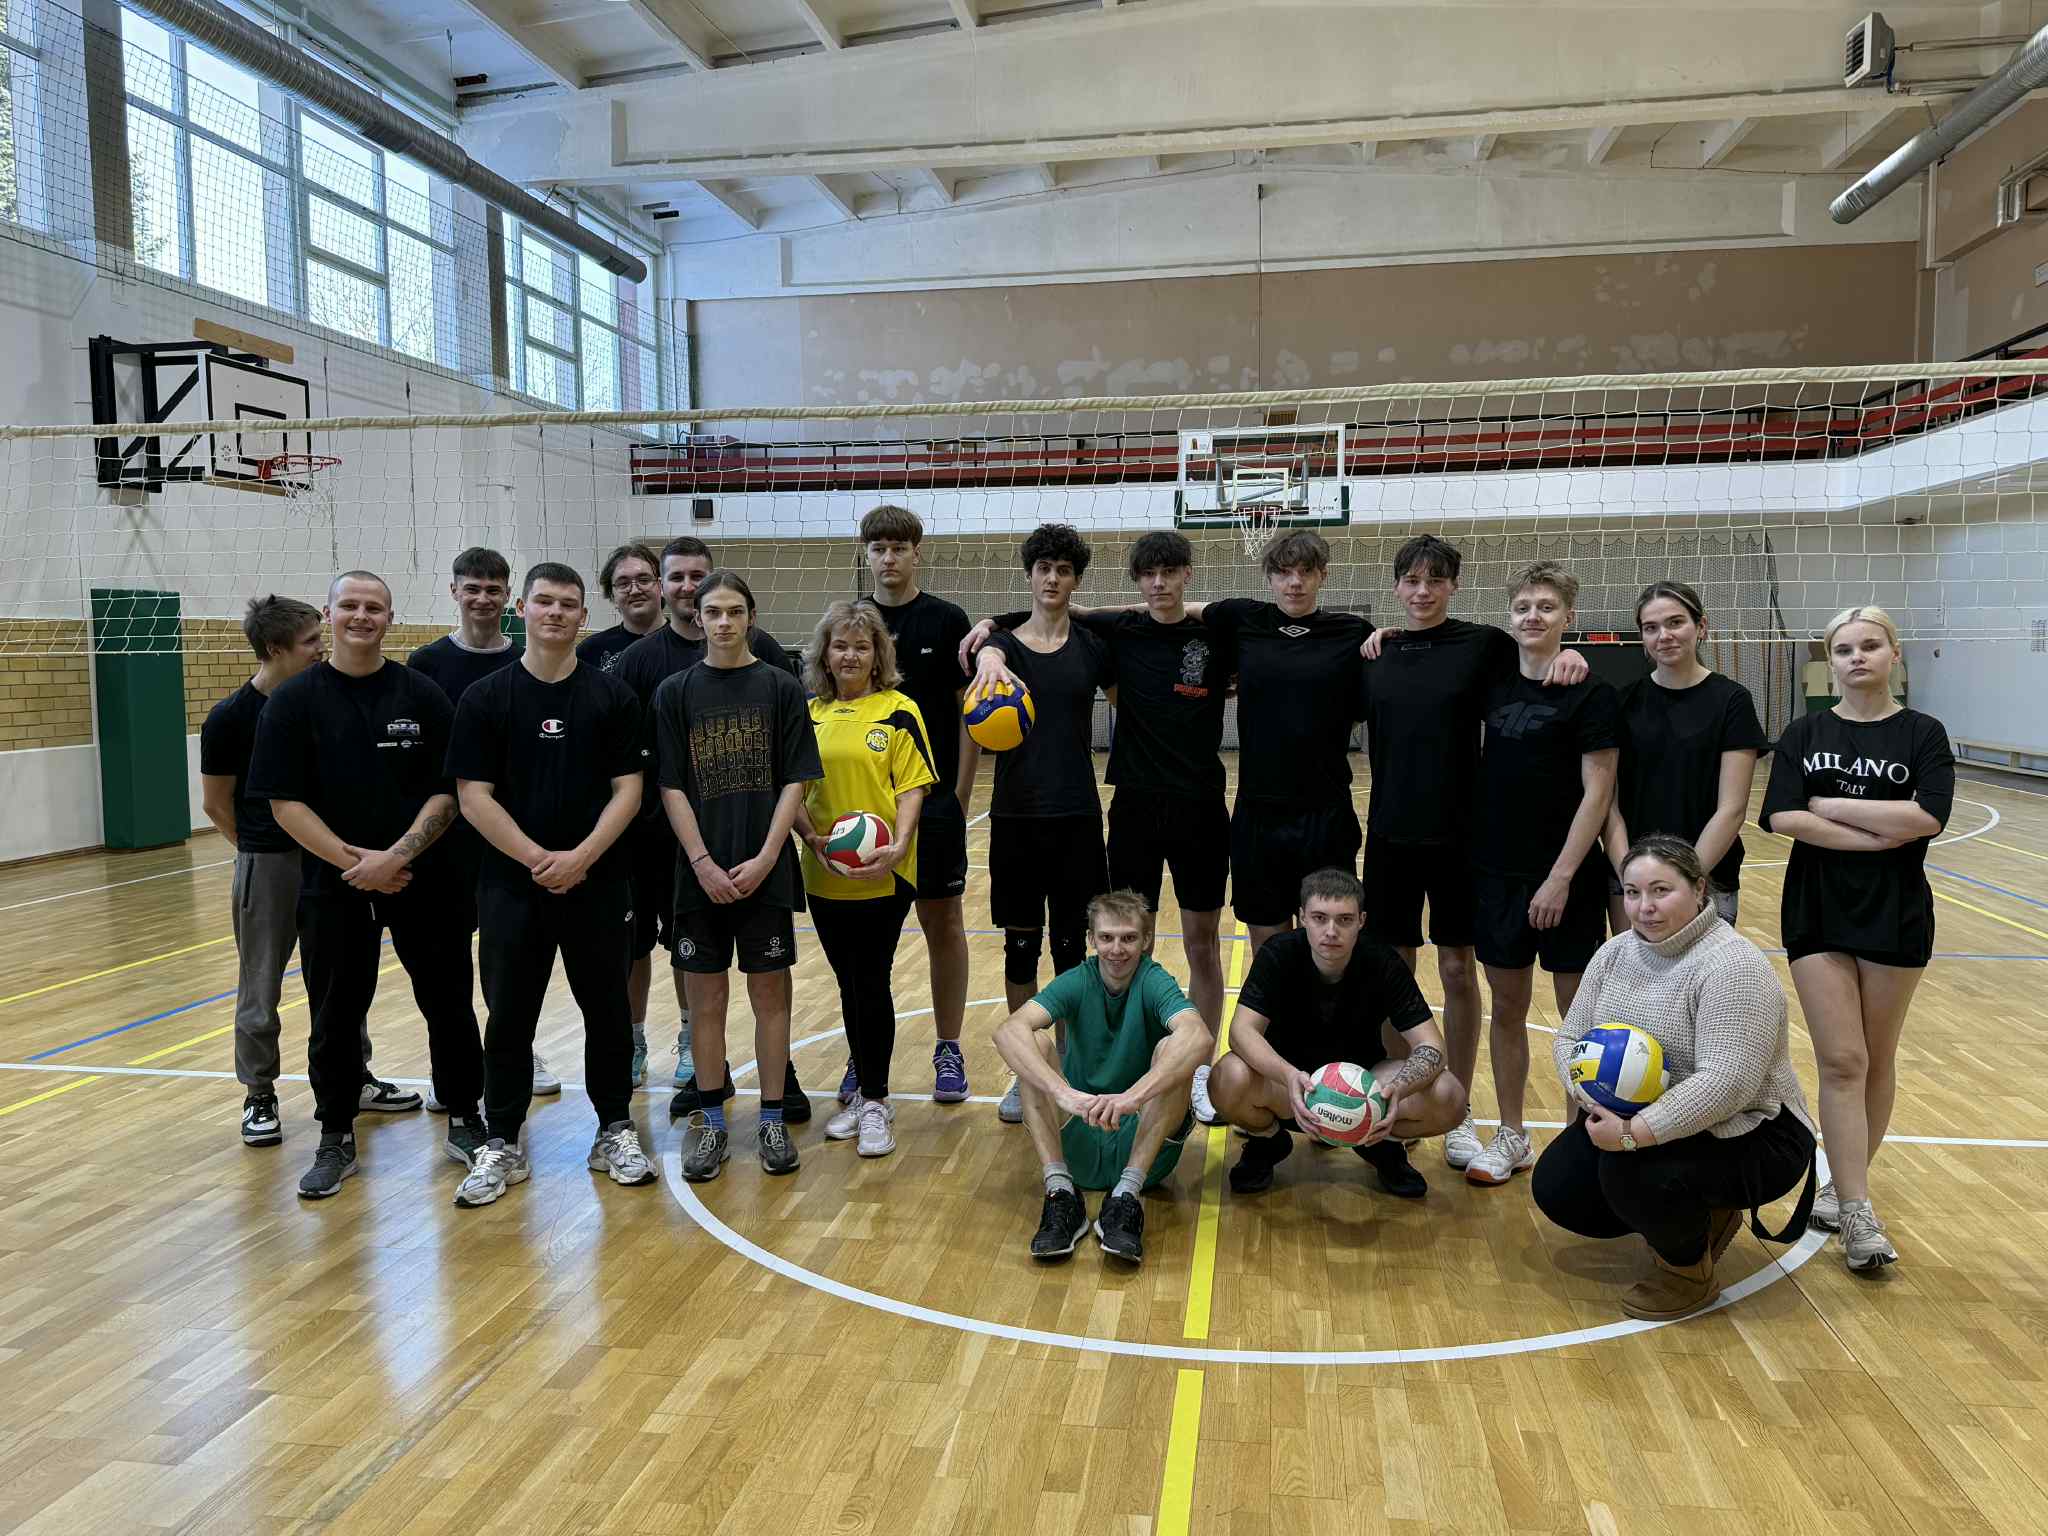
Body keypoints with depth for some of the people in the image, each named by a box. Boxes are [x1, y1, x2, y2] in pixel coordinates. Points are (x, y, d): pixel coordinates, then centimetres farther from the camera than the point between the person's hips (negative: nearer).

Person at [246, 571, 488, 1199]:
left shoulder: (422, 694, 1)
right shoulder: (294, 701, 0)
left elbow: (448, 792, -3)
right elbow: (285, 802, -5)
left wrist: (397, 856, -15)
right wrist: (352, 862, -14)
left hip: (424, 881, 0)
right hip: (333, 887, 0)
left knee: (449, 1005, 7)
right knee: (335, 1018, 9)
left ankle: (465, 1119, 24)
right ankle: (336, 1141, 24)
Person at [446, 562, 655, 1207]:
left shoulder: (613, 696, 1)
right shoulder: (485, 699, 0)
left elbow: (627, 790, -2)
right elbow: (474, 796, -4)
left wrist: (580, 857, -14)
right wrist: (537, 858, -13)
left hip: (598, 883, 1)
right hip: (511, 885, 0)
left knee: (607, 1009, 9)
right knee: (508, 1016, 7)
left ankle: (615, 1131, 23)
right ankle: (501, 1144, 19)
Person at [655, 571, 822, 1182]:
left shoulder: (780, 687, 1)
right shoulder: (675, 692, 3)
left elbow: (795, 782, -1)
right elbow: (671, 788, 0)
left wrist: (765, 858, -10)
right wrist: (704, 864, -9)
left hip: (765, 871, -1)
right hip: (700, 872, 1)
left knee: (770, 993, 6)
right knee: (705, 998, 7)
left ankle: (772, 1120, 18)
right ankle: (711, 1124, 19)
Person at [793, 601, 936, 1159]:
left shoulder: (898, 711, -3)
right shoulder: (809, 715, 8)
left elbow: (913, 787, -6)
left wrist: (897, 846, -19)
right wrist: (813, 837, -10)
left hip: (884, 875, -4)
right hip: (825, 876, 4)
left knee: (872, 982, -1)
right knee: (850, 985, 13)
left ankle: (875, 1101, 12)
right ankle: (864, 1091, 27)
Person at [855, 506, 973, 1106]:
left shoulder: (947, 620, -1)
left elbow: (970, 712, 0)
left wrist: (960, 796, -6)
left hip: (935, 799, -2)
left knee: (943, 922, 7)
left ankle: (948, 1049, 19)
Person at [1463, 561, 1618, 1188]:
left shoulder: (1591, 694, -9)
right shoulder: (1495, 683, 6)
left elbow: (1597, 791, -12)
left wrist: (1561, 877, -16)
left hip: (1564, 878, -5)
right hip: (1496, 871, 5)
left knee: (1578, 1014, 6)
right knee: (1506, 1007, 11)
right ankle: (1511, 1137, 24)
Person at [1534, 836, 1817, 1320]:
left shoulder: (1731, 966, -23)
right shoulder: (1615, 953, 1)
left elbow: (1727, 1085, -31)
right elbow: (1569, 1038, 3)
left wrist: (1636, 1133, -33)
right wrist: (1595, 1100, -17)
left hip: (1743, 1134, -8)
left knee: (1630, 1171, -31)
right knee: (1554, 1188, -5)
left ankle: (1691, 1275, -1)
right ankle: (1692, 1215, 16)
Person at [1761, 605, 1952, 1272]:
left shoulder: (1922, 734, 0)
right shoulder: (1805, 734, 3)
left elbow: (1927, 816, -16)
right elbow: (1782, 818, -10)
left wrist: (1830, 804, -13)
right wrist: (1878, 834, -14)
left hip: (1895, 916, 0)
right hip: (1818, 912, 0)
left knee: (1877, 1061, 10)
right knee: (1841, 1062, -4)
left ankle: (1846, 1186, 26)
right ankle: (1858, 1215, 0)